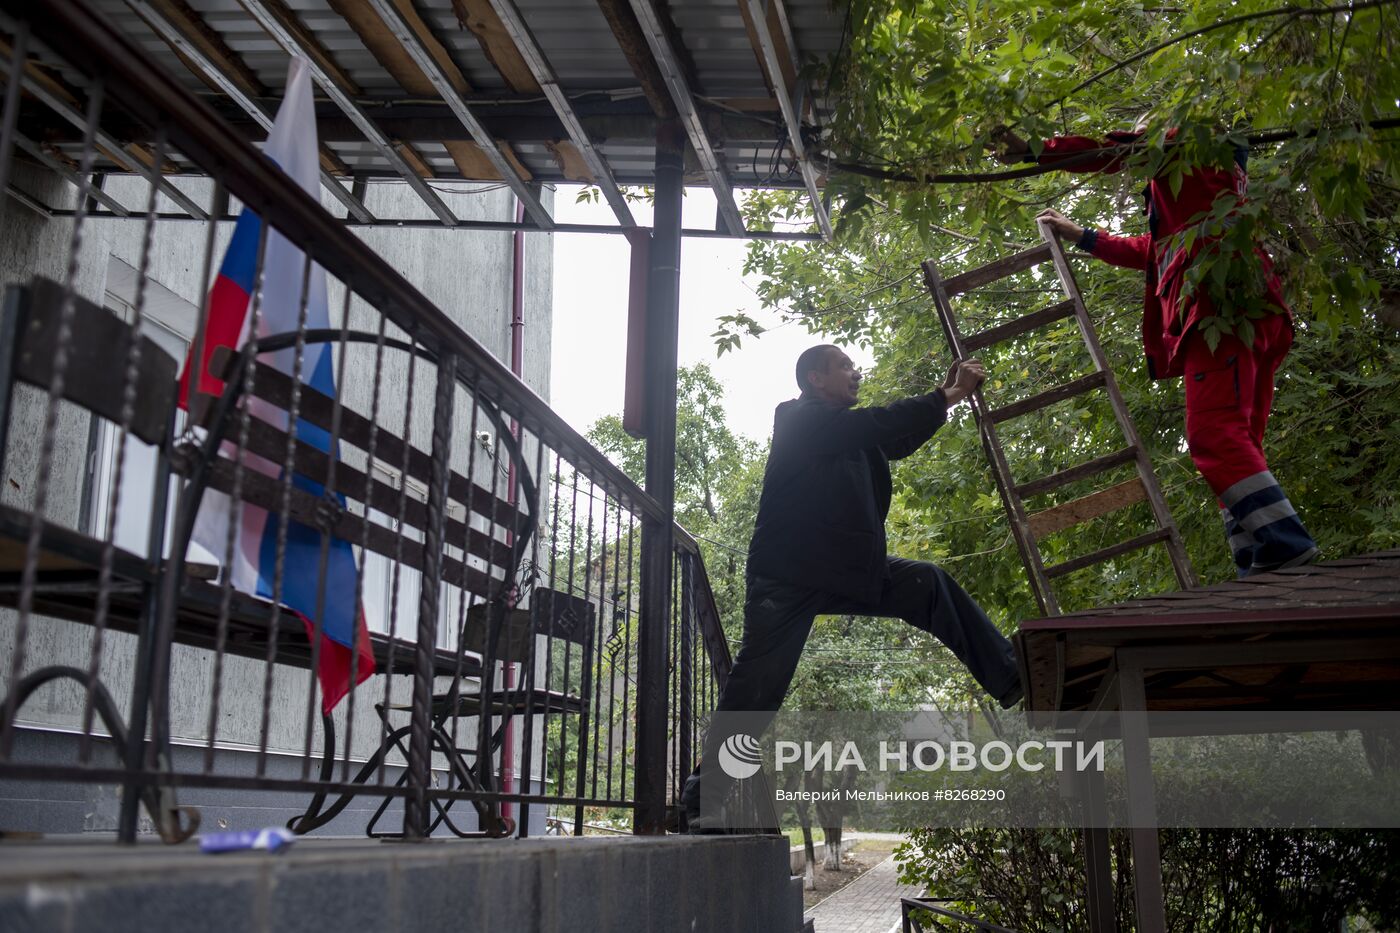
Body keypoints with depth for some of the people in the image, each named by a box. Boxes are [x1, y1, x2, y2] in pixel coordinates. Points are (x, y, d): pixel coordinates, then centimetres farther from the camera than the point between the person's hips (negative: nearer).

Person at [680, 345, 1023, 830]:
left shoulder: (843, 431, 18)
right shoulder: (803, 419, -8)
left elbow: (898, 441, 21)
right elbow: (880, 424, -17)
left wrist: (945, 396, 11)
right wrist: (948, 397, -10)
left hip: (843, 571, 8)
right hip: (786, 576, -8)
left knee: (929, 584, 1)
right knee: (757, 685, -9)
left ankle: (1013, 680, 2)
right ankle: (704, 796, -2)